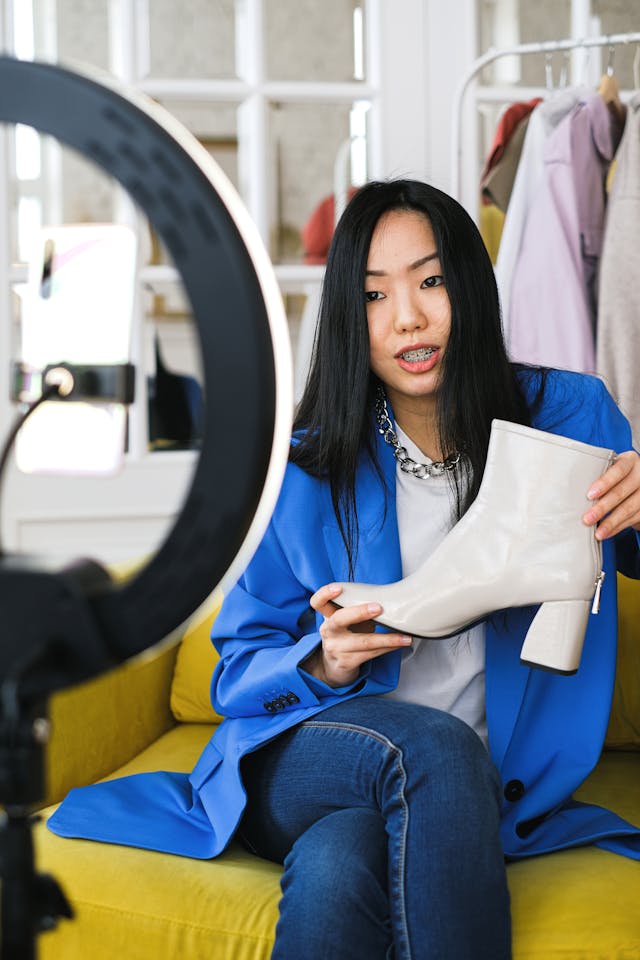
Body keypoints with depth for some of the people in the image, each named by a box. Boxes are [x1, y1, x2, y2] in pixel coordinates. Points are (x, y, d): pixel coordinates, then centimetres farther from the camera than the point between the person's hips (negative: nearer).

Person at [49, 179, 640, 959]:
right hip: (303, 768, 1)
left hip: (488, 792, -1)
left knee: (336, 862, -36)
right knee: (434, 743, -35)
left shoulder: (568, 418, 1)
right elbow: (239, 669, 6)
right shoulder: (304, 470, 0)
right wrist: (322, 664, -17)